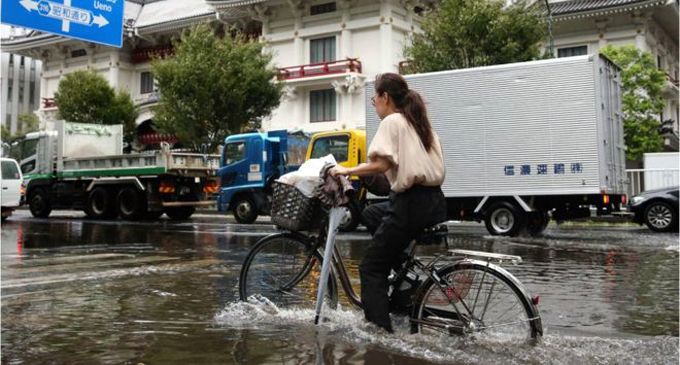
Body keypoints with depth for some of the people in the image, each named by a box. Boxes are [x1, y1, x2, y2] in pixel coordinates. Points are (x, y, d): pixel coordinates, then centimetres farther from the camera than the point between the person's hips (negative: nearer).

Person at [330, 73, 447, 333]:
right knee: (371, 215, 30)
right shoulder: (420, 122, 20)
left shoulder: (392, 122, -6)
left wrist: (346, 171, -8)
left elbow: (380, 164, -18)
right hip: (434, 201, 9)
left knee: (371, 269, 0)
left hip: (411, 203, -9)